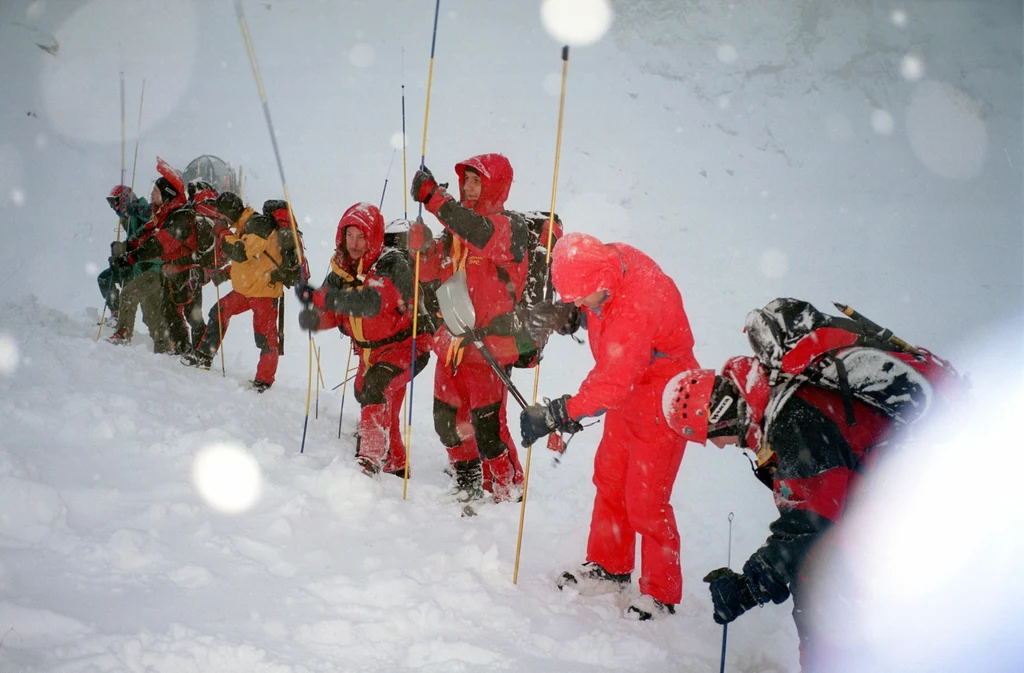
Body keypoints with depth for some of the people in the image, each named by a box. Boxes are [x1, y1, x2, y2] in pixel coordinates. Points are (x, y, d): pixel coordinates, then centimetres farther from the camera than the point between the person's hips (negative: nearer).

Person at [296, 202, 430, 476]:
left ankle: (370, 458, -34)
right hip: (368, 351, 8)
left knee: (374, 387, -33)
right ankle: (396, 466, 42)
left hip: (405, 347, -8)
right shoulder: (342, 267, -4)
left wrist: (319, 297, -48)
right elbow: (330, 315, -7)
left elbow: (371, 302, -41)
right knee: (384, 413, 21)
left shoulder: (392, 264, -24)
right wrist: (313, 317, -32)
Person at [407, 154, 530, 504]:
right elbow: (430, 271, 10)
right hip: (452, 341, 7)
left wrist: (434, 197, -33)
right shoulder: (457, 226, 13)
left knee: (487, 428, -8)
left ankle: (509, 492, 12)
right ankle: (469, 486, 34)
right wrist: (421, 243, -12)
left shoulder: (511, 226, -8)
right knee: (448, 422, 14)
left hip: (490, 344, -7)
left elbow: (483, 235, -31)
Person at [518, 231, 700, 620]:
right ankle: (609, 568, 36)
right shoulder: (610, 260, -13)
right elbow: (587, 309, 9)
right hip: (629, 397, 9)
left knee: (645, 502, -3)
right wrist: (564, 314, -12)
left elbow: (610, 384, -38)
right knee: (609, 480, 19)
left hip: (662, 408, -9)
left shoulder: (636, 311, -37)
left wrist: (558, 414, -37)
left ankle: (661, 595, 14)